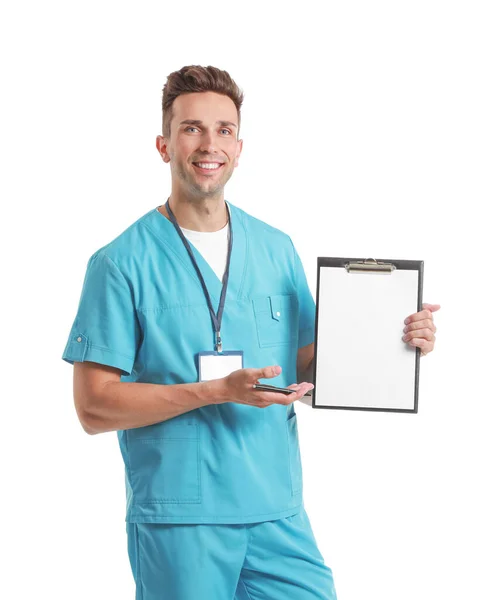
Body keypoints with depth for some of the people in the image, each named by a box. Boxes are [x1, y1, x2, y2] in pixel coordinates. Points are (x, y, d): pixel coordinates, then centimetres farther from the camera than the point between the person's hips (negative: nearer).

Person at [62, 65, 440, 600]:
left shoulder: (277, 250, 10)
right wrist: (217, 390, -17)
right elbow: (93, 406, -8)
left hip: (278, 513, 4)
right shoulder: (122, 264, -5)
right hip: (178, 519, -4)